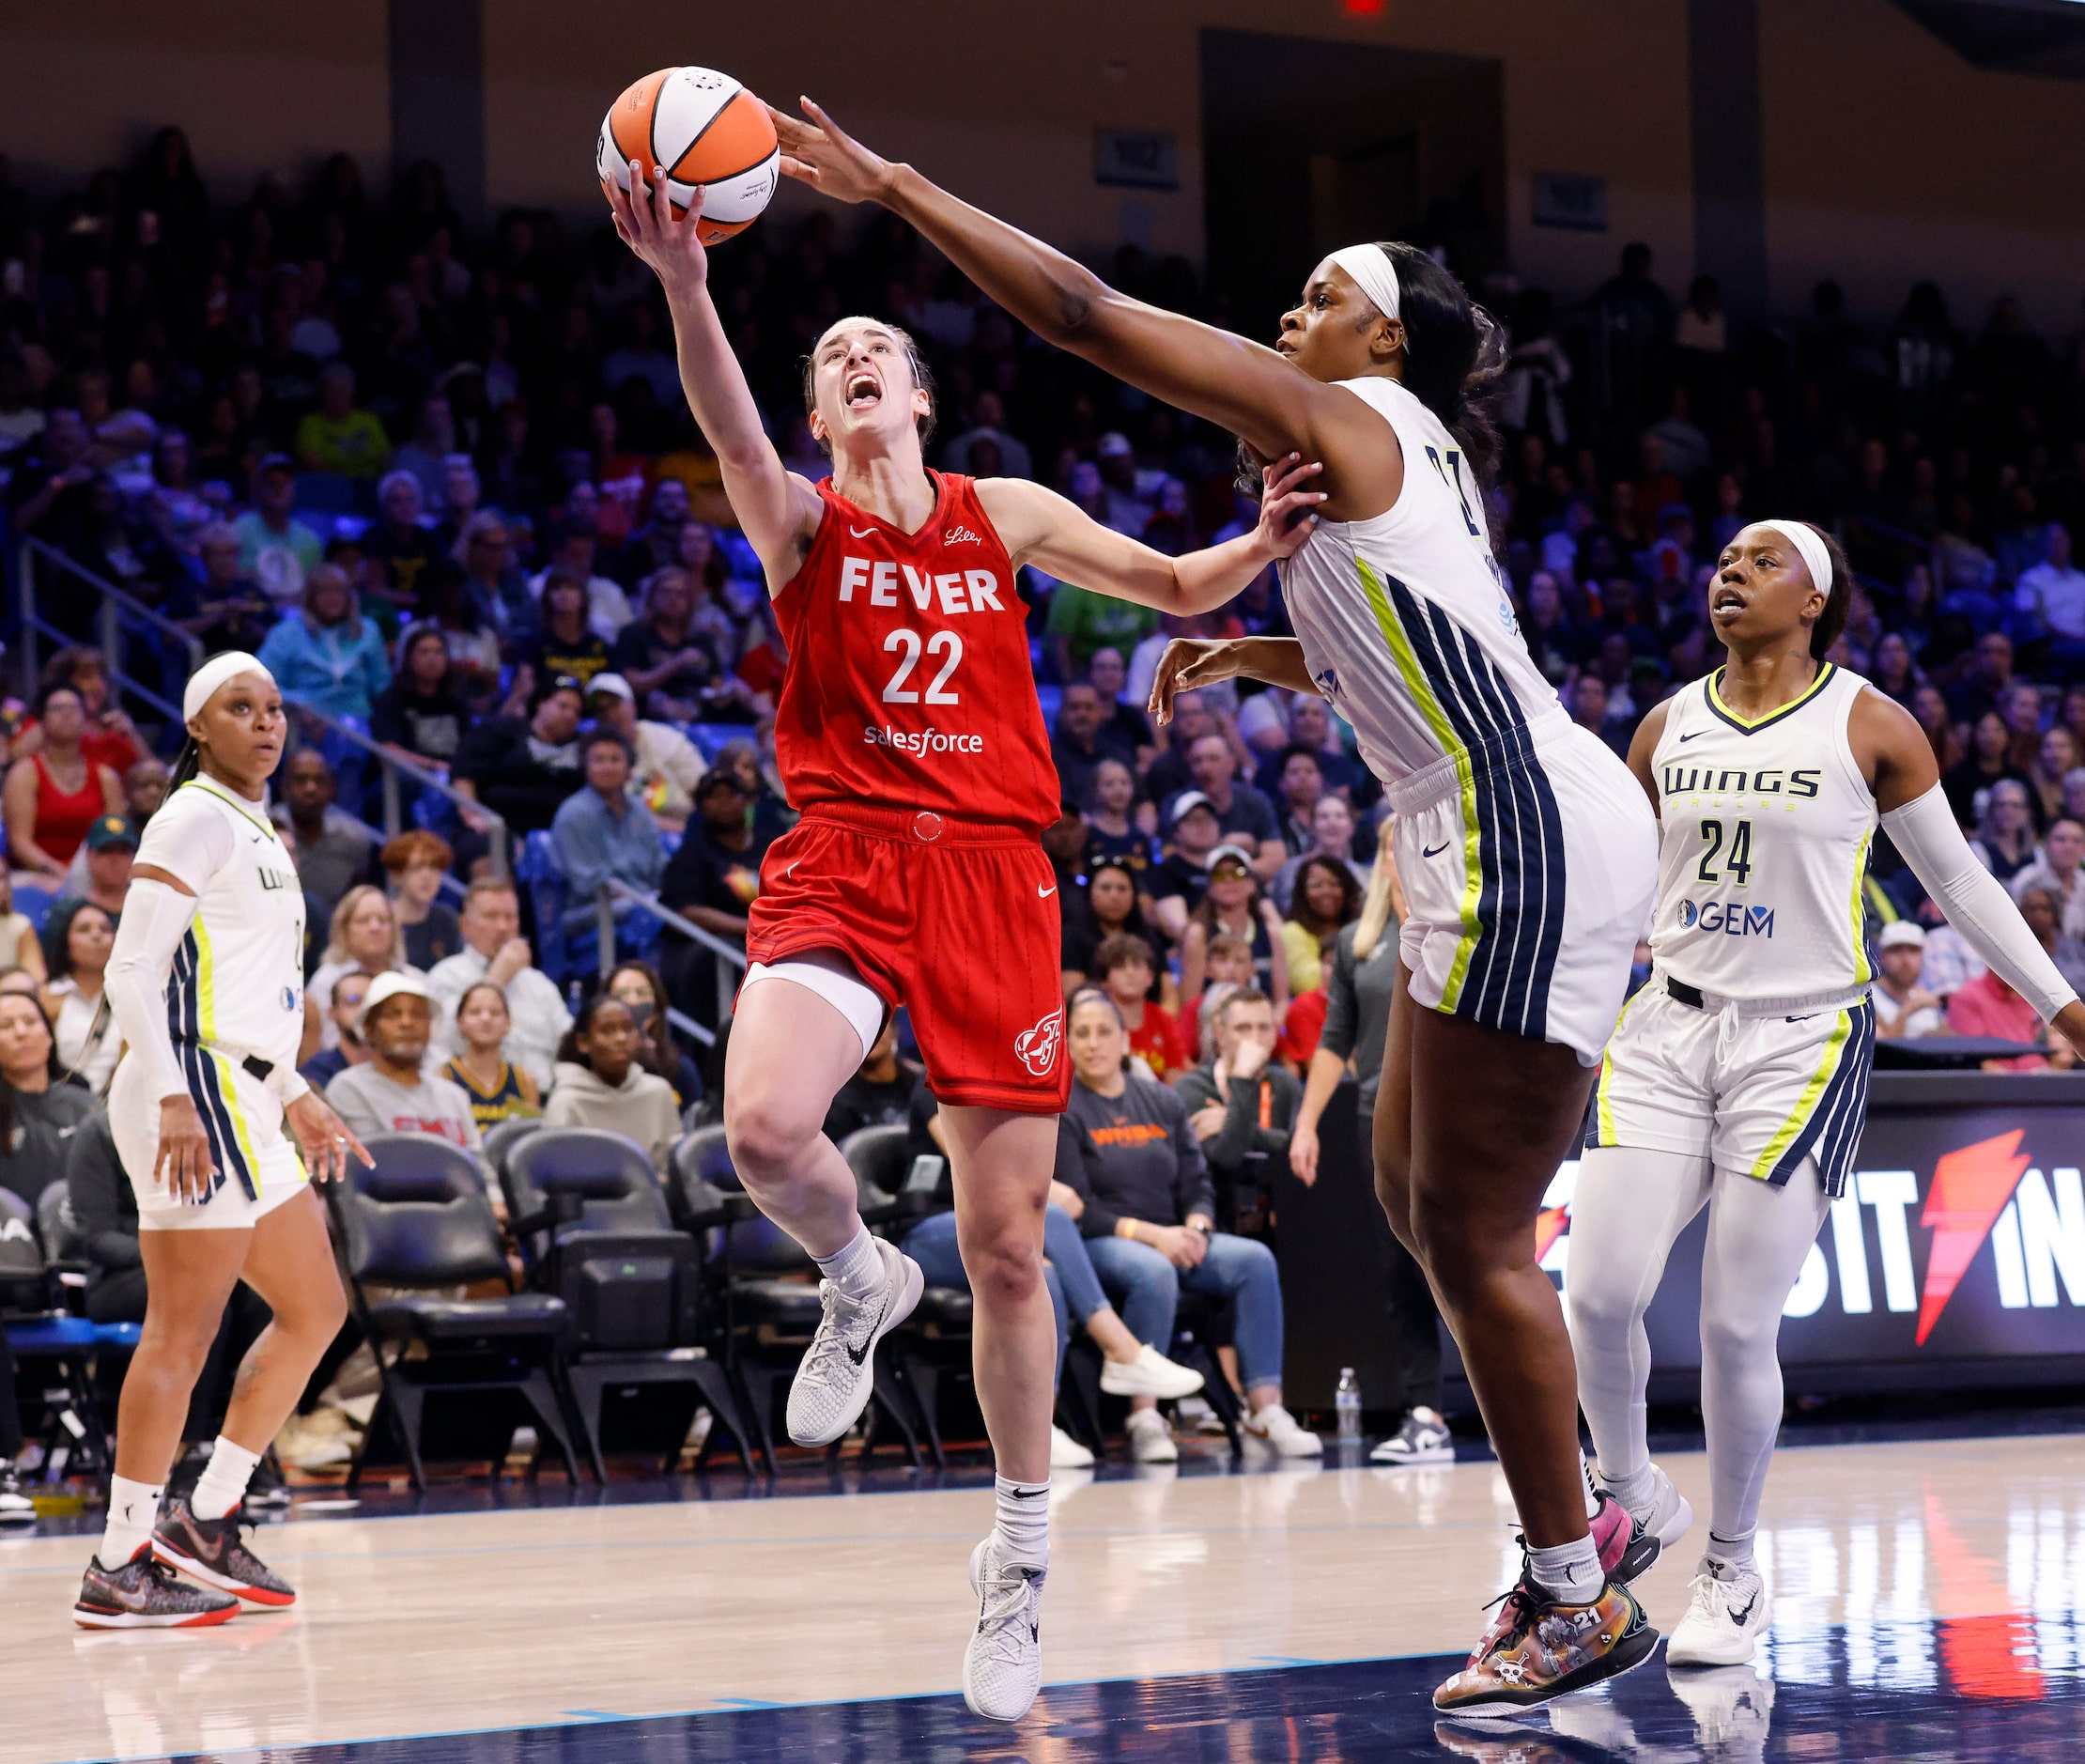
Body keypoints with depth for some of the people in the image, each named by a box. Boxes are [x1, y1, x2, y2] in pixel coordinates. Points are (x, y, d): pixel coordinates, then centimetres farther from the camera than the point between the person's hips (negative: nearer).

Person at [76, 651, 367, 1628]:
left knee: (316, 1309, 13)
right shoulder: (194, 821, -8)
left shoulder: (256, 832, 21)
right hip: (190, 1092, -10)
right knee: (183, 1330, -11)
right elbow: (132, 974, -16)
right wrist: (175, 1100, -25)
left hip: (242, 1105, 10)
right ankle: (118, 1569, -9)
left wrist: (296, 1097, 26)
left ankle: (207, 1519, 18)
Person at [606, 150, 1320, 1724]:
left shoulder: (1002, 514, 13)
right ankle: (862, 1282, 6)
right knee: (764, 1128, -31)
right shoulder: (800, 519, 5)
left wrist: (1265, 543, -8)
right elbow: (729, 428, -17)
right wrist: (686, 285, -37)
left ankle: (1020, 1559, 19)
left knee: (1009, 1248, 1)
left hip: (994, 874, 1)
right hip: (842, 864, -1)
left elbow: (1177, 588, 16)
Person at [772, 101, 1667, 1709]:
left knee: (1472, 1230, -5)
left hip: (1534, 845, -10)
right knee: (1420, 1196, 16)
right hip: (1504, 844, 10)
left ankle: (1582, 1605, 3)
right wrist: (1252, 656, 29)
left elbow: (1089, 316, -11)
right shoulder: (1408, 457, 20)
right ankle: (1568, 1526, 23)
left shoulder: (1340, 416, -7)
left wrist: (897, 188, -7)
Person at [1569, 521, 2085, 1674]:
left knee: (1737, 1324, -6)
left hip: (1801, 1040, -3)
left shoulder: (1870, 727, -1)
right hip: (1669, 1027, 3)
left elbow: (1956, 879, 7)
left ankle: (1733, 1569, 14)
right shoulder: (1667, 727, 10)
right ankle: (1632, 1498, 17)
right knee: (1600, 1289, -10)